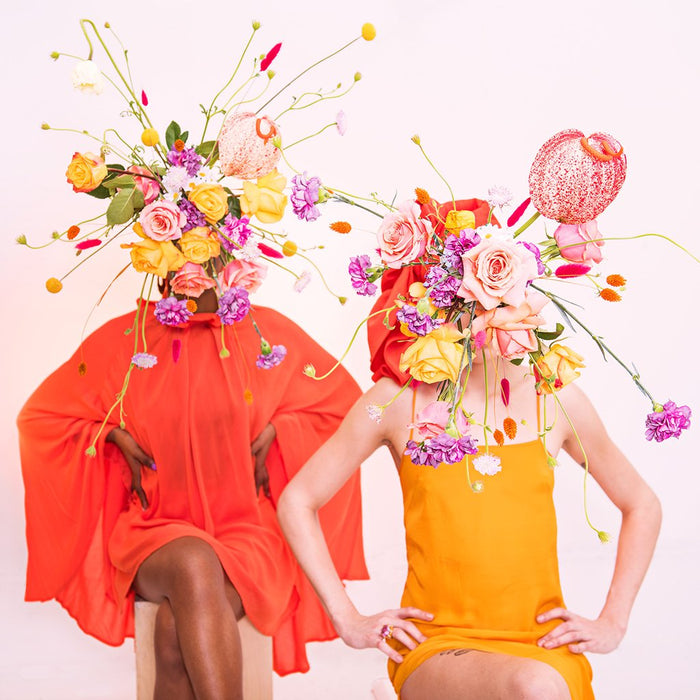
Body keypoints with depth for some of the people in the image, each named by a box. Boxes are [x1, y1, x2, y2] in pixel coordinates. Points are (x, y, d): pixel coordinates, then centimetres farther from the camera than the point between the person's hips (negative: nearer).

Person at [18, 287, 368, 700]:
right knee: (193, 564, -37)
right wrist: (115, 436, 1)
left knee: (178, 625, -33)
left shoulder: (267, 332, 4)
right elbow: (39, 416, 15)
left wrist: (275, 429, 2)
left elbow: (342, 398, 15)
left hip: (246, 528, 0)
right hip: (155, 531, 1)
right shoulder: (120, 341, 4)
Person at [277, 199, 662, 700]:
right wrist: (347, 619, 2)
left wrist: (612, 622, 10)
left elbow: (642, 504, 19)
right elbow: (297, 500, 7)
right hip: (436, 647, -2)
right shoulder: (397, 400, -1)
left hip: (543, 647, 2)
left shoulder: (556, 402, 4)